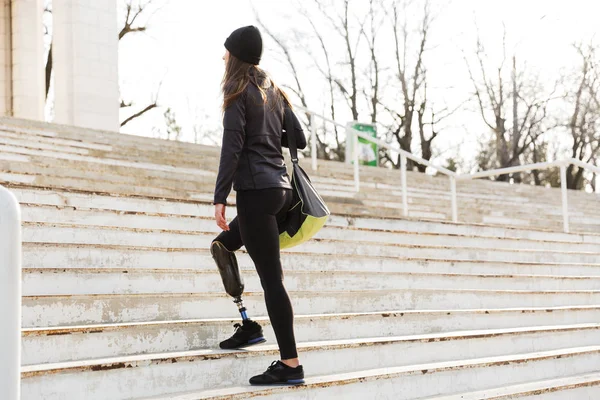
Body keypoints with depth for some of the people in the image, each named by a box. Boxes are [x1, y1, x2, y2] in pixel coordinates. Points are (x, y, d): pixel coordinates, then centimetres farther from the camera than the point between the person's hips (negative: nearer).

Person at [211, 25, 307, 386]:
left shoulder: (239, 92, -5)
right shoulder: (274, 91, 16)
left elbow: (232, 147, -14)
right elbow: (300, 139, 16)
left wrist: (220, 198, -16)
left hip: (256, 191, -8)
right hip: (282, 189, 9)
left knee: (272, 278, -8)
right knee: (223, 246, 25)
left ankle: (291, 364, -7)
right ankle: (250, 326, 22)